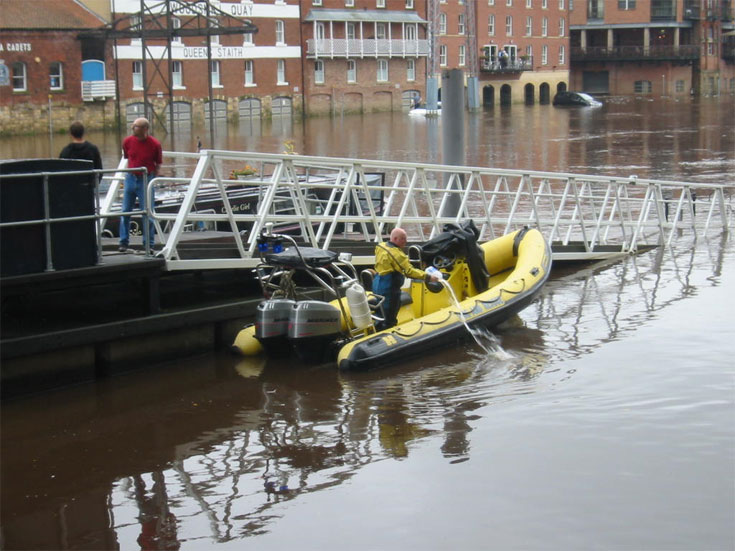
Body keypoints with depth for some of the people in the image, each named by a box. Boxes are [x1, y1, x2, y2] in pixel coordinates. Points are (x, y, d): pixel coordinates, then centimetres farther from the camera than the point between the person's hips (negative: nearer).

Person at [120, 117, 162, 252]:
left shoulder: (155, 144, -11)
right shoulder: (127, 141, -3)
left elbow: (158, 164, 2)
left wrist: (151, 179, 3)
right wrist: (130, 173, 14)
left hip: (146, 180, -3)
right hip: (130, 178, 3)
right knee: (125, 211, 5)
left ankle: (149, 244, 9)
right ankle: (124, 242, 14)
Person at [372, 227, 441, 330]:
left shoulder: (381, 246, 4)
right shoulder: (396, 254, -23)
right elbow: (409, 271, -27)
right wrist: (428, 277, -24)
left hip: (377, 284, 10)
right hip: (388, 289, -10)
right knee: (389, 321, -2)